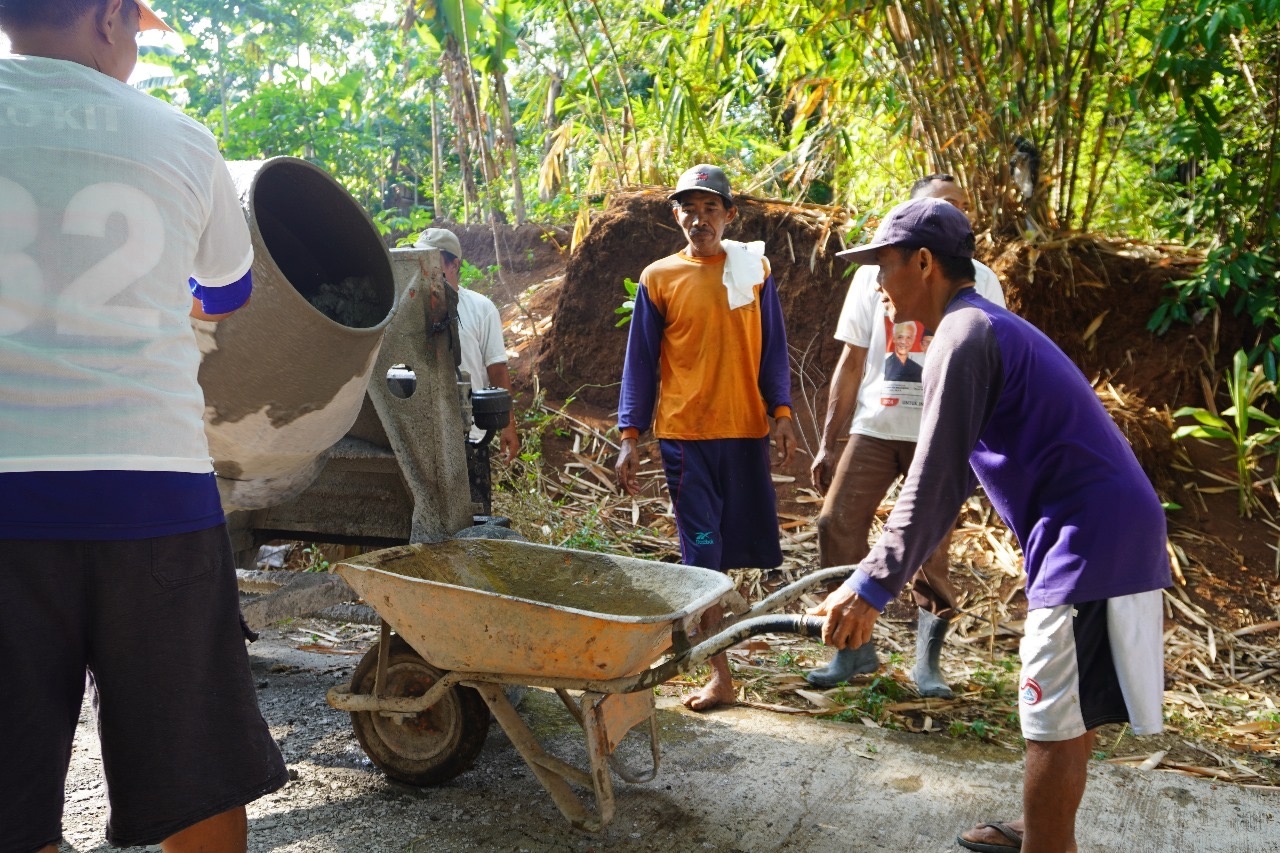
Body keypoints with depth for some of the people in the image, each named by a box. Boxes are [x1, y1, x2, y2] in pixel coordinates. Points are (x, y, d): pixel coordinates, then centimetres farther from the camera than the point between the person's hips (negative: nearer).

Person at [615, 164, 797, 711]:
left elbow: (772, 347, 7)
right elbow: (641, 361, 3)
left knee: (735, 541, 9)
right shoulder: (659, 277, 2)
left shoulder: (754, 267, 6)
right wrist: (629, 436, -3)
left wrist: (781, 412, -3)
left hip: (746, 430, 2)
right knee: (701, 549, -1)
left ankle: (707, 617, 35)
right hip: (684, 434, -2)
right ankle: (719, 675, 4)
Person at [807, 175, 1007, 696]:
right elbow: (851, 364, 7)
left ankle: (928, 662, 18)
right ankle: (855, 649, 13)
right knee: (837, 525, -4)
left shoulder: (979, 281, 4)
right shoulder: (874, 273, 7)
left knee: (931, 548, 0)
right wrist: (827, 443, 4)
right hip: (874, 428, 2)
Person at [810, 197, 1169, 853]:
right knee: (1064, 711, 21)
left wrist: (873, 587, -21)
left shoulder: (963, 334, -14)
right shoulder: (986, 324, 18)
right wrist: (885, 567, 24)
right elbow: (956, 477, 21)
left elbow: (935, 483, -22)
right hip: (1119, 528, 10)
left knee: (1056, 719, -1)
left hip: (1088, 540, -10)